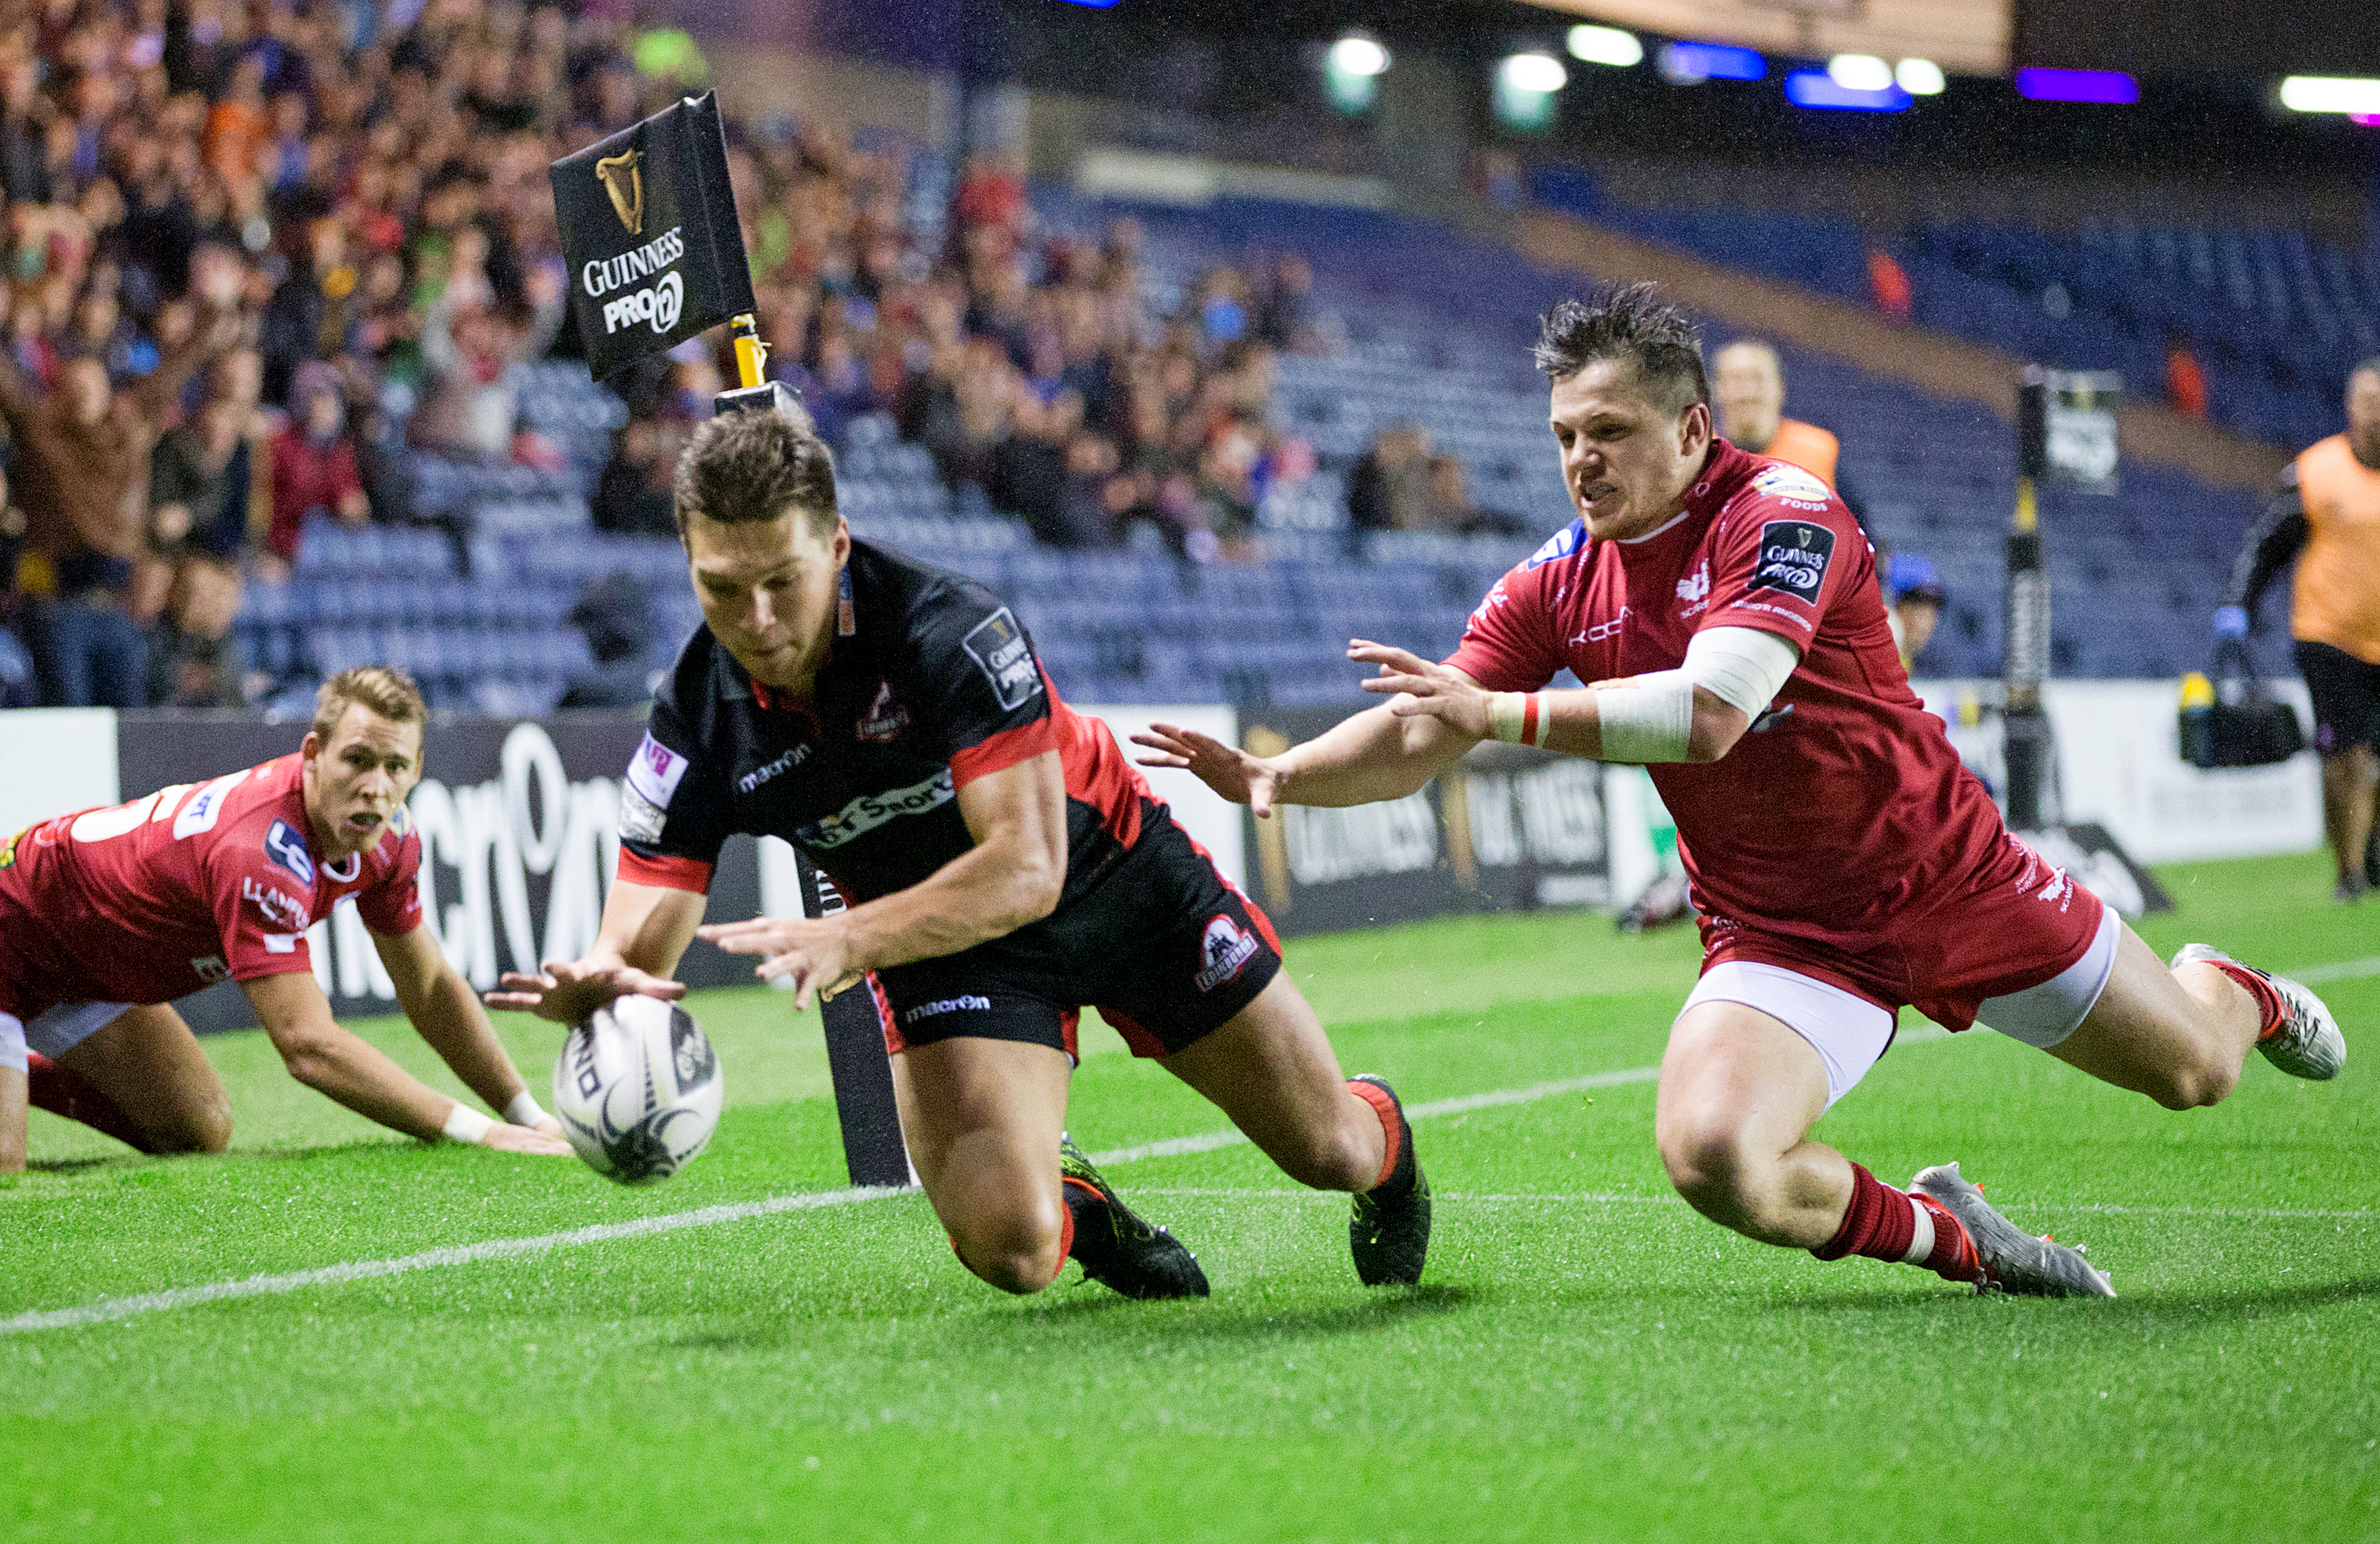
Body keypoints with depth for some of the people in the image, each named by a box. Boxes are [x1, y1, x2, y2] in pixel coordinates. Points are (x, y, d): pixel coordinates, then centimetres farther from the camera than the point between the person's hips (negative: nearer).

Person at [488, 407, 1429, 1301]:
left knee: (1332, 1152, 6)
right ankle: (1074, 1201, 17)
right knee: (1009, 1248, -22)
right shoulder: (694, 730, -20)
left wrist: (848, 940, -51)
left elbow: (1028, 868, -37)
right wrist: (591, 987, -47)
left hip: (1115, 874, -2)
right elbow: (638, 943, -22)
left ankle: (1383, 1141, 46)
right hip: (939, 935, 2)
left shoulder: (952, 630, -32)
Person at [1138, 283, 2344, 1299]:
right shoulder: (1558, 583, -4)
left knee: (2192, 1072, 11)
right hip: (1781, 932, 3)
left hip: (1947, 877, -3)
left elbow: (1710, 714, -34)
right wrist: (1273, 776, -23)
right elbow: (1416, 742, -5)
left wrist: (1505, 713, -38)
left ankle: (2233, 996, 53)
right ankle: (1945, 1237, 2)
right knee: (1711, 1159, -27)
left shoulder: (1783, 515, -21)